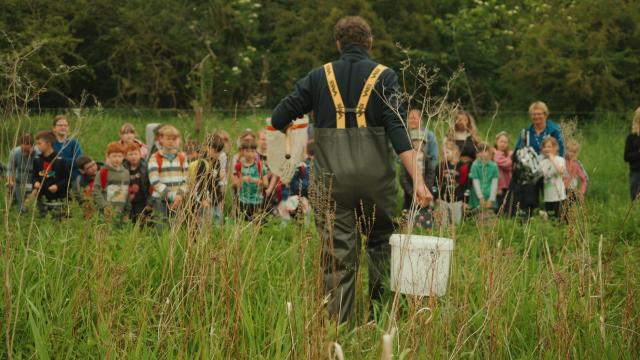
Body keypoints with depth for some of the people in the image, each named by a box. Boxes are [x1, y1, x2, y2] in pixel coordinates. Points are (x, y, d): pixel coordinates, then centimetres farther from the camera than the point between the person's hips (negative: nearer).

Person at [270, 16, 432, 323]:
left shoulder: (319, 76, 5)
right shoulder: (384, 76, -1)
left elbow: (278, 119, 4)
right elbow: (397, 129, -12)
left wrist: (286, 125, 29)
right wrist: (418, 180, -15)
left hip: (332, 179, 1)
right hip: (375, 176, -1)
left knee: (337, 257, 3)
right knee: (381, 241, 19)